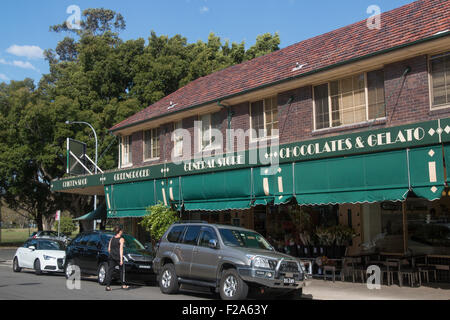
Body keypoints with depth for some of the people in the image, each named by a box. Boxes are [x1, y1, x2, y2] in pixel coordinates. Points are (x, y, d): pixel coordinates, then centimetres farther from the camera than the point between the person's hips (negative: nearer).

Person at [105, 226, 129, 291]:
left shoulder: (112, 239, 10)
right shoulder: (121, 239, -6)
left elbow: (109, 249, 11)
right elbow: (121, 249, -13)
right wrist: (121, 259, -14)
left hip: (111, 257, 5)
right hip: (118, 257, -5)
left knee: (110, 271, 2)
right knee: (122, 270, 11)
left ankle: (108, 286, -6)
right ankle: (123, 285, 17)